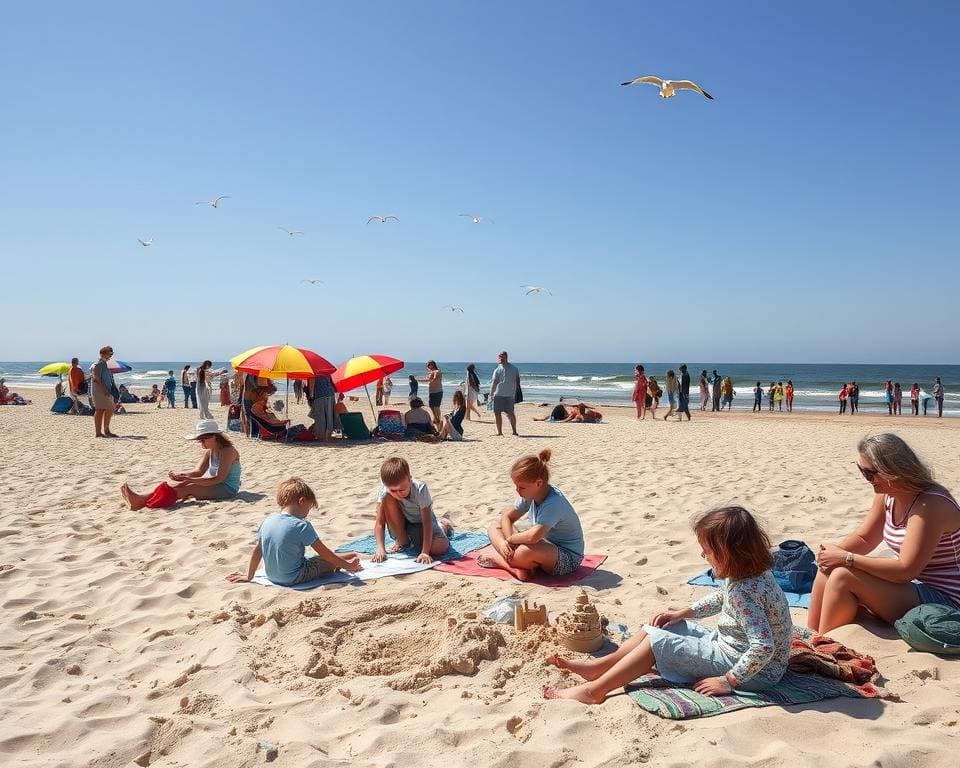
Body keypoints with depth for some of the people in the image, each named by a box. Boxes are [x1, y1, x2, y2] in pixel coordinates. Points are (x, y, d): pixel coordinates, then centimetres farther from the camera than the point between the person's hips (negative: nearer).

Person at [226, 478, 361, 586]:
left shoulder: (267, 521, -2)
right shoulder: (302, 526, -20)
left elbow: (257, 551, 7)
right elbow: (324, 553, -14)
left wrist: (249, 576, 18)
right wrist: (347, 565, -2)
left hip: (271, 576, 8)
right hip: (294, 578, -8)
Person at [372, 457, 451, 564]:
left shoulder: (420, 488, -32)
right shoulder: (385, 491, -27)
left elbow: (427, 522, -33)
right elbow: (379, 522, -27)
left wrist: (425, 552, -41)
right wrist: (380, 550, -40)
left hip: (421, 522, -1)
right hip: (401, 527, 1)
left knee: (440, 547, -29)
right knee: (388, 499, -28)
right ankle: (402, 541, -4)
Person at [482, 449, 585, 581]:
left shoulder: (554, 502, -31)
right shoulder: (530, 493, -6)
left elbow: (533, 536, -43)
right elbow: (507, 517, 2)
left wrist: (510, 539, -23)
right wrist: (508, 540, -17)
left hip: (568, 558, -9)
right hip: (546, 544, 9)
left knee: (524, 552, -41)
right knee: (495, 527, 4)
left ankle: (499, 560, -8)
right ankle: (516, 567, -16)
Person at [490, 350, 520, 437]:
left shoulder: (498, 369, -9)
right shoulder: (514, 368, 6)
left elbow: (494, 383, -12)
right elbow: (518, 381, 10)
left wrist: (491, 394, -7)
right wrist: (516, 393, 17)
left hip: (499, 394, -5)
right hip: (511, 395, 5)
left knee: (497, 413, 4)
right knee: (510, 413, 16)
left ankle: (500, 433, 3)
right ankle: (514, 432, 13)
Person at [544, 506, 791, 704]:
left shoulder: (745, 591, -32)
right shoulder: (751, 572, -2)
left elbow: (763, 648, -37)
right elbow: (721, 598, 16)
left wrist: (727, 681, -27)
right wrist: (681, 613, 9)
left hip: (753, 671, -10)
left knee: (656, 641, -12)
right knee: (666, 626, 10)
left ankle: (594, 690, -5)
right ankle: (597, 666, 14)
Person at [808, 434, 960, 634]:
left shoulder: (930, 505, -24)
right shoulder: (887, 496, 1)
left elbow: (906, 570, -27)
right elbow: (863, 539, 13)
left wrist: (846, 558, -24)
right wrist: (835, 551, -9)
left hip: (941, 599, -9)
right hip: (909, 585, 9)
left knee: (843, 577, -24)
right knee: (828, 570, -3)